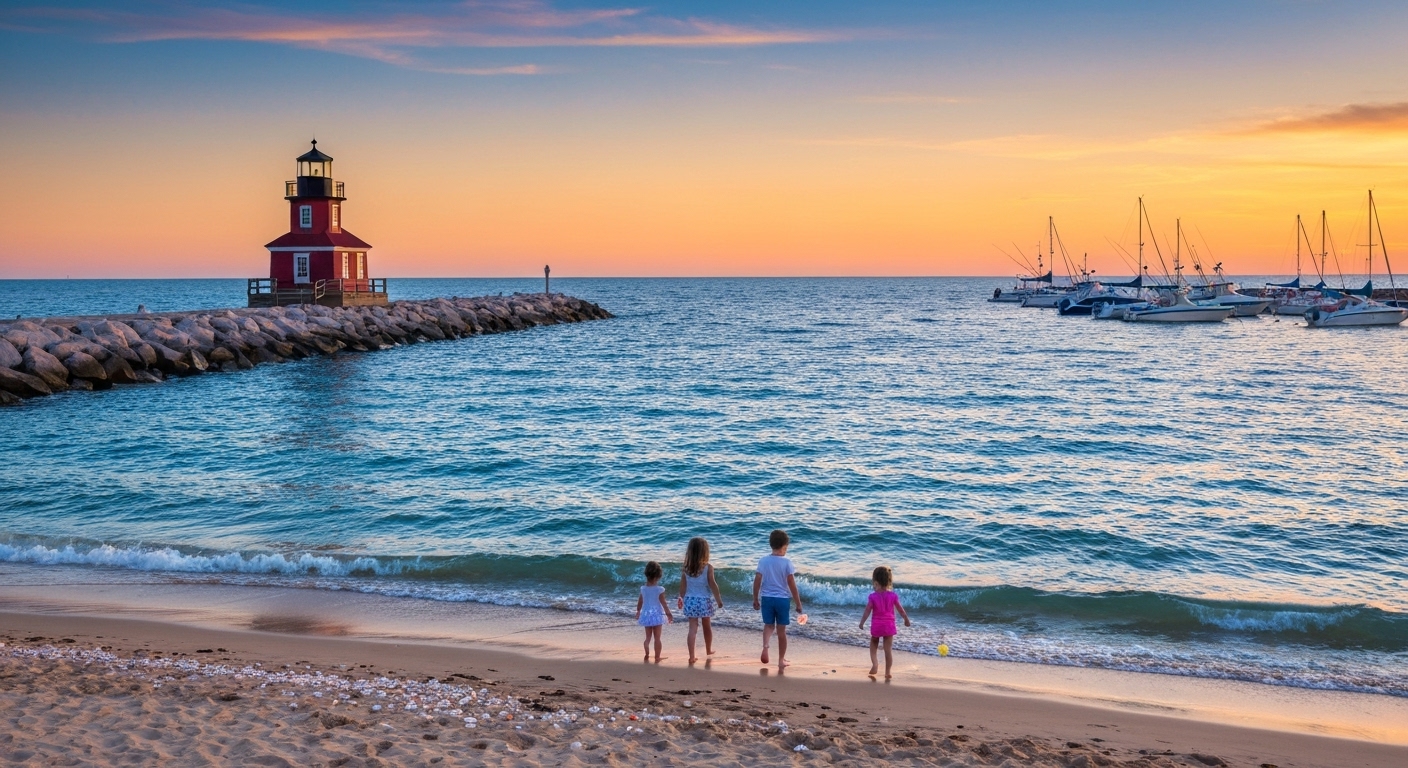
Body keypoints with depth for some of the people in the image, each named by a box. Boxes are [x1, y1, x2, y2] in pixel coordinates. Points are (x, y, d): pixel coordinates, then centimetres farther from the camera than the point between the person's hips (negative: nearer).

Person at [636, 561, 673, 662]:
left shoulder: (643, 589, -2)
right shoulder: (659, 590, -15)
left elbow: (639, 603, 8)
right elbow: (663, 603, -13)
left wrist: (638, 611, 25)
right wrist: (669, 614, -3)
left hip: (646, 615, 4)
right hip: (657, 615, -4)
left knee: (648, 637, 16)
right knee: (657, 638, 5)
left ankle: (647, 655, 16)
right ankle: (657, 657, 8)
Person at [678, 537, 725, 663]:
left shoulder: (686, 568, -2)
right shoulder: (708, 567, -12)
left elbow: (682, 586, 2)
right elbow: (712, 585, -11)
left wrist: (682, 599, 16)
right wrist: (719, 599, -1)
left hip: (690, 600, 2)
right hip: (704, 600, -2)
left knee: (692, 628, 2)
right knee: (707, 626, 19)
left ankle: (692, 656, -5)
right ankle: (708, 650, 38)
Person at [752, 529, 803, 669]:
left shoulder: (763, 561, -2)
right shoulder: (787, 563, -10)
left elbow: (757, 581, -3)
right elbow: (792, 585, -10)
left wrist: (755, 599, 10)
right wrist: (798, 604, -3)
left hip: (766, 598, 2)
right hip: (782, 599, -2)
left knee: (768, 625, 16)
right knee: (781, 630, 9)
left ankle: (765, 646, -12)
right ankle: (781, 660, 16)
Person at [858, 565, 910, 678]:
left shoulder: (873, 596, -10)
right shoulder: (893, 596, -6)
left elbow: (867, 611, -8)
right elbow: (900, 609, 3)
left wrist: (862, 623, 3)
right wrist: (906, 619, 18)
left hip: (876, 625, -1)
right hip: (889, 625, 1)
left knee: (874, 644, 21)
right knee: (888, 649, 6)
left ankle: (875, 663, -2)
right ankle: (887, 672, 7)